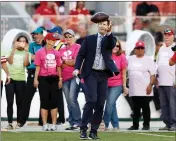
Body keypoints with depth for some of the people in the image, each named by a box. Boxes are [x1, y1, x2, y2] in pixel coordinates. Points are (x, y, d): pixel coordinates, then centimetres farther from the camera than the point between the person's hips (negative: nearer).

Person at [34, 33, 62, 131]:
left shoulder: (56, 53, 10)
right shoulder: (40, 52, -1)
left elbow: (58, 66, 13)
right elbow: (38, 66, -2)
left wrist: (60, 79, 8)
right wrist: (36, 79, -9)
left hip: (54, 79, 3)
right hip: (43, 79, -3)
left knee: (54, 102, 3)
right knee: (45, 102, -1)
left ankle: (54, 124, 8)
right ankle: (45, 125, 2)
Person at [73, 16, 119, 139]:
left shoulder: (109, 39, 9)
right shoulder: (89, 39, 7)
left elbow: (112, 46, -13)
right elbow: (81, 54, 3)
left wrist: (109, 33, -25)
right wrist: (77, 68, -11)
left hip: (103, 74, 2)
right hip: (91, 73, -2)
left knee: (100, 104, 1)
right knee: (91, 100, -17)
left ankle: (94, 131, 8)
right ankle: (83, 128, -11)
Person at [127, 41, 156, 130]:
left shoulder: (148, 60, 1)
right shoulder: (130, 59, 13)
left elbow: (152, 74, -4)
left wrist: (150, 85, -15)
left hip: (145, 89, -4)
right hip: (134, 89, 4)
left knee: (145, 107, -1)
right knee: (136, 108, 7)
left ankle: (146, 125, 3)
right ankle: (135, 125, 11)